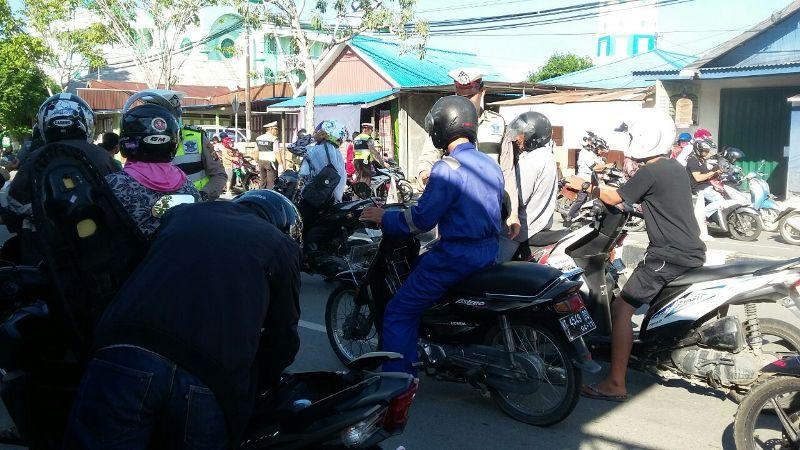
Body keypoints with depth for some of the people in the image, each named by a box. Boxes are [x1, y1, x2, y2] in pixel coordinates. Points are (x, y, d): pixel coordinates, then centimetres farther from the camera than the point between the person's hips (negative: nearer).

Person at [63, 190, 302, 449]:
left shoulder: (181, 212, 28)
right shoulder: (282, 246, 19)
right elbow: (284, 339, 19)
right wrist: (253, 385, 36)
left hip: (123, 357, 2)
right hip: (212, 384, -1)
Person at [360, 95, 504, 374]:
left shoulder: (448, 167, -17)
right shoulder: (491, 165, 9)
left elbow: (422, 219, -18)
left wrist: (384, 218, -5)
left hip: (457, 255, -9)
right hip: (489, 251, 9)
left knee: (399, 313, -1)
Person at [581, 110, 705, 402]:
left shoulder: (650, 172, -13)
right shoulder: (676, 168, 15)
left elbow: (614, 198, -6)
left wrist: (591, 187, 13)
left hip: (668, 255, -10)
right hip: (692, 252, 10)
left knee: (621, 309, -9)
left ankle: (616, 385, -10)